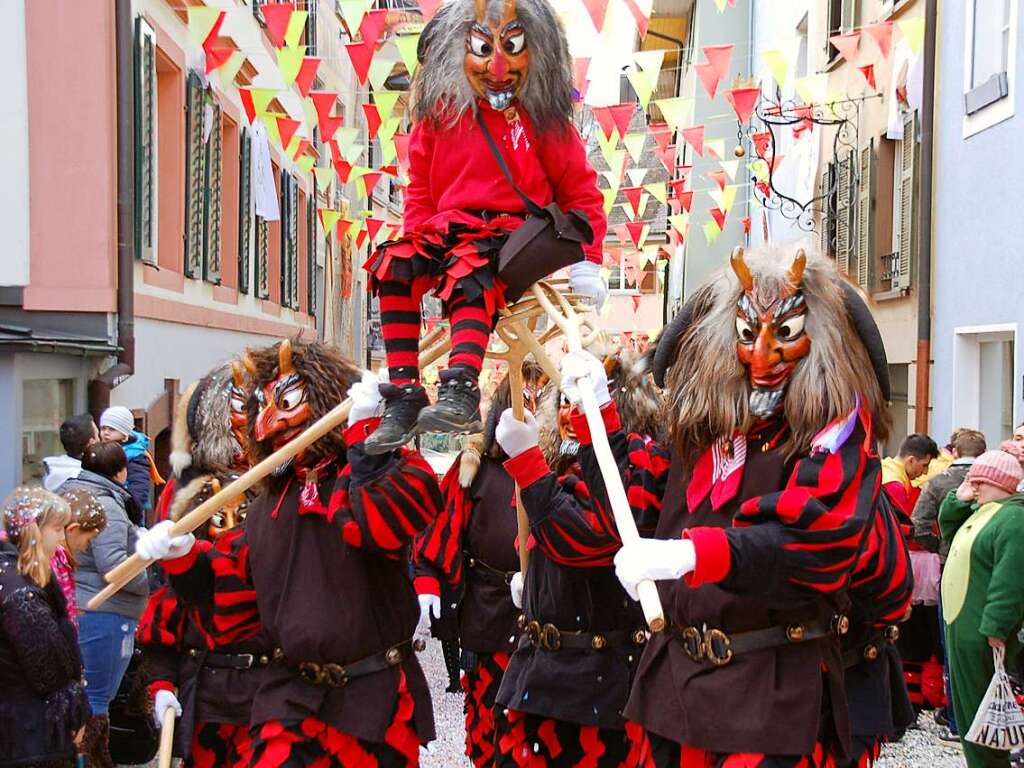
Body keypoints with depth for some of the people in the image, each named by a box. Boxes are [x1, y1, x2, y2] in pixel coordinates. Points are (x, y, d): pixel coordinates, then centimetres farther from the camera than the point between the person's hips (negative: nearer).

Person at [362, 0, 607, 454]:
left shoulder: (542, 119, 5)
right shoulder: (440, 114, 12)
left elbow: (579, 191, 7)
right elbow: (419, 187, 18)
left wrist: (586, 264, -2)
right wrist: (418, 237, 2)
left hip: (513, 234, -3)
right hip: (446, 231, 4)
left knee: (469, 274, -36)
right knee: (392, 266, -24)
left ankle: (461, 391, -53)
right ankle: (404, 396, -25)